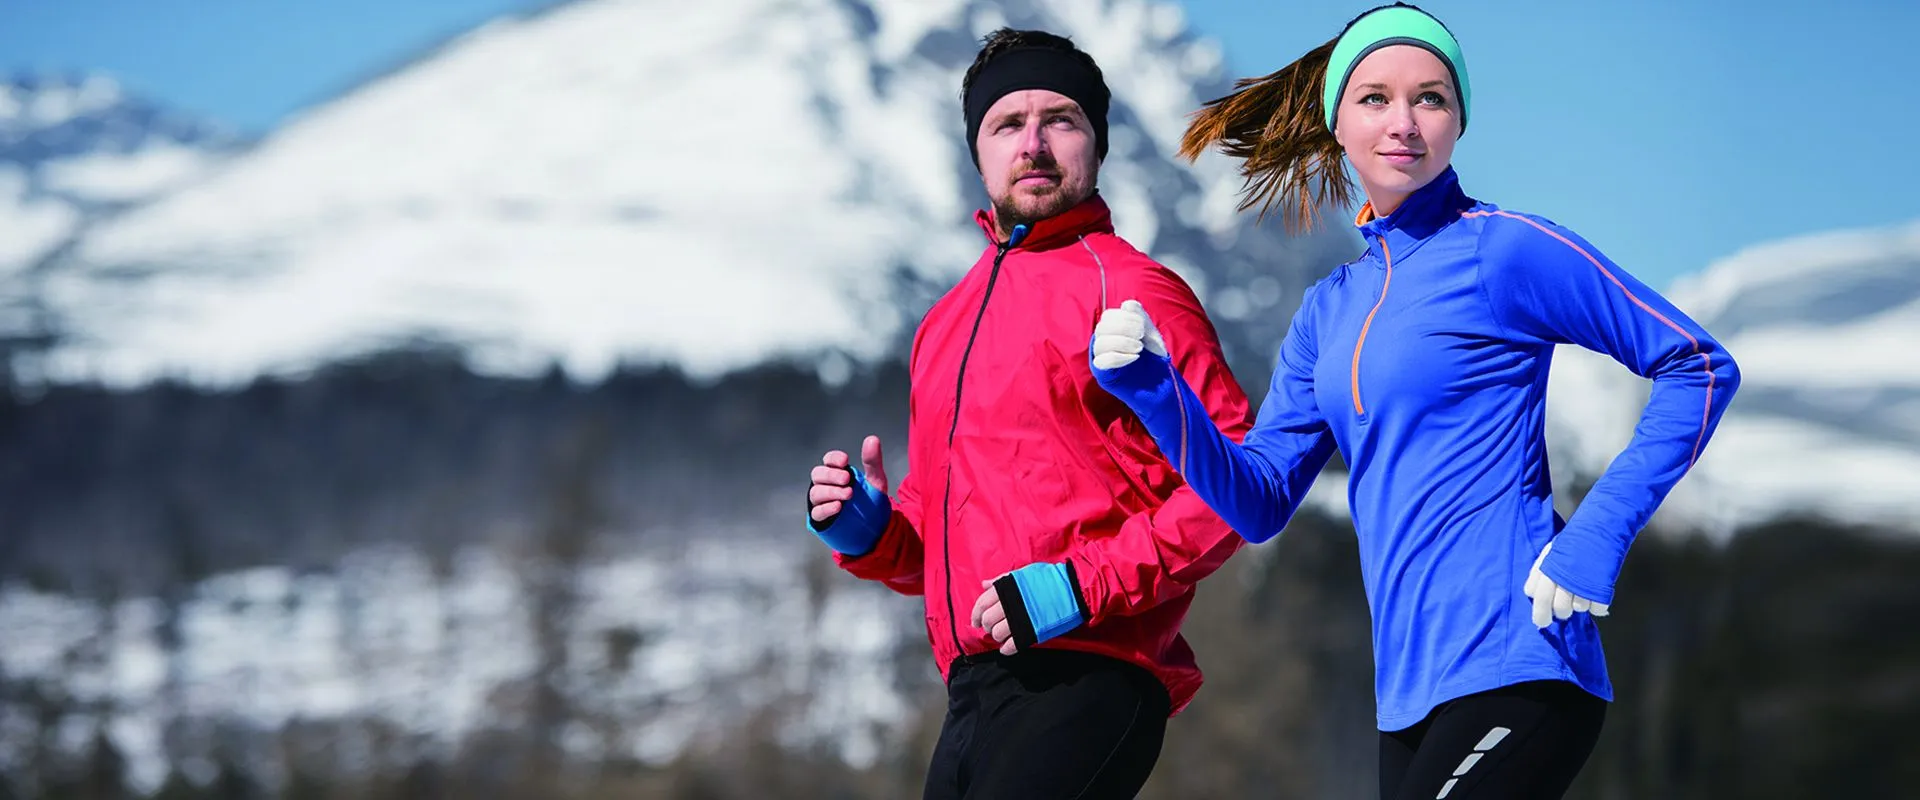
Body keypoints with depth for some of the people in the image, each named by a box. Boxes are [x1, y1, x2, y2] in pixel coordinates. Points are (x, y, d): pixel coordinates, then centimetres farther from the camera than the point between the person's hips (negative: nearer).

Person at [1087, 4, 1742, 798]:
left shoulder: (1506, 249, -4)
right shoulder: (1330, 310, 17)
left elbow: (1701, 367, -5)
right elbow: (1259, 500, 14)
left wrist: (1595, 537, -13)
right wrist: (1151, 390, -2)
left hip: (1512, 668, -8)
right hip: (1410, 692, 8)